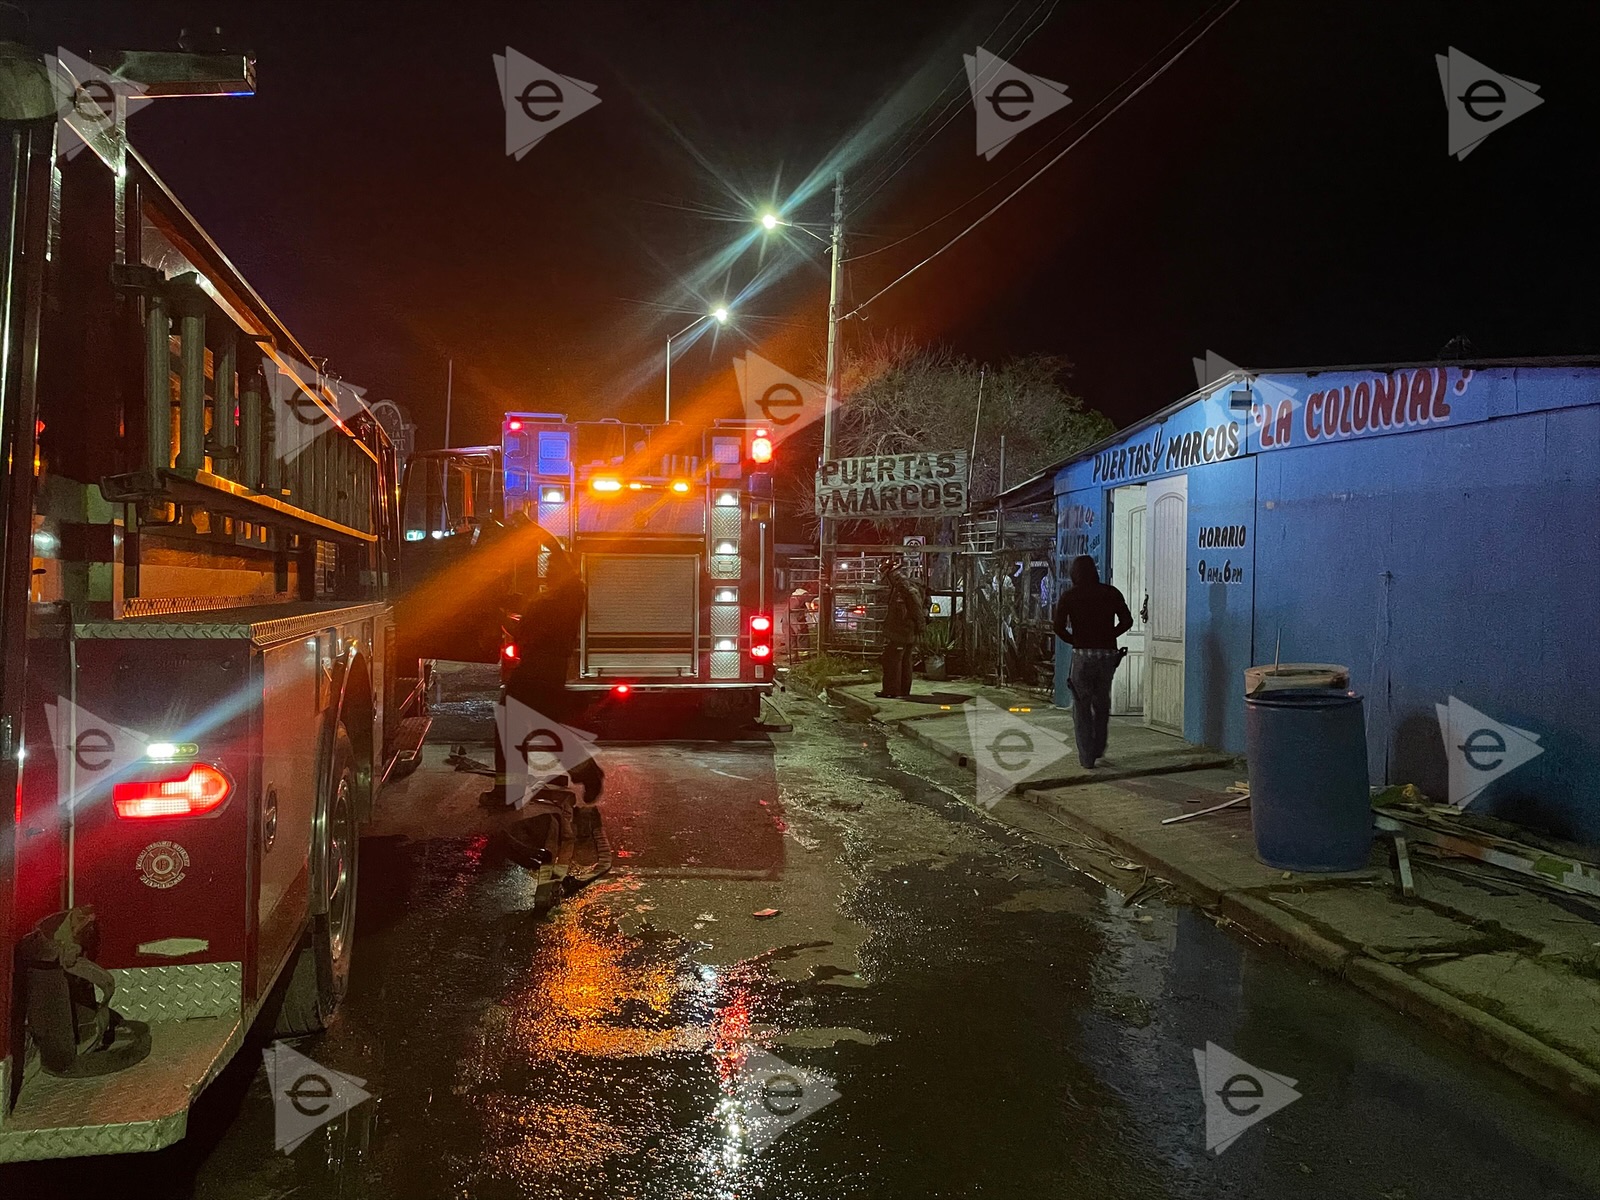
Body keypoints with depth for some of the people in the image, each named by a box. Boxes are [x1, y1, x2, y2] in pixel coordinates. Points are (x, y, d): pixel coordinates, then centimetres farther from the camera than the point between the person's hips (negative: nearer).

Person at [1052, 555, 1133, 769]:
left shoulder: (1069, 596, -1)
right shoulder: (1111, 593, 5)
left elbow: (1059, 626, -8)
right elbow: (1127, 621, 1)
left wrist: (1074, 640, 7)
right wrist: (1107, 637, 11)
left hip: (1082, 655, -3)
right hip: (1108, 654, 3)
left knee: (1082, 707, 7)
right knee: (1102, 705, 20)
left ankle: (1087, 757, 4)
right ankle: (1098, 750, 29)